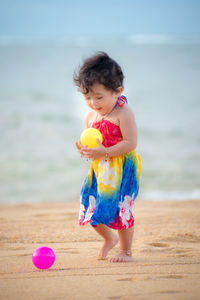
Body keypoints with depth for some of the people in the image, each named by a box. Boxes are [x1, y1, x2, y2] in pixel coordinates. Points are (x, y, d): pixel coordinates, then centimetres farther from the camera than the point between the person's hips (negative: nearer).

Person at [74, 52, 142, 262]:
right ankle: (109, 238, 33)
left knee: (120, 208, -4)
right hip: (99, 169, 6)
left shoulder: (124, 114, -15)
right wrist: (85, 150, -11)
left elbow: (131, 143, -20)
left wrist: (105, 152, -28)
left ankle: (126, 251, 15)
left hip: (121, 169, -6)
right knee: (91, 208, 5)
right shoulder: (90, 117, 5)